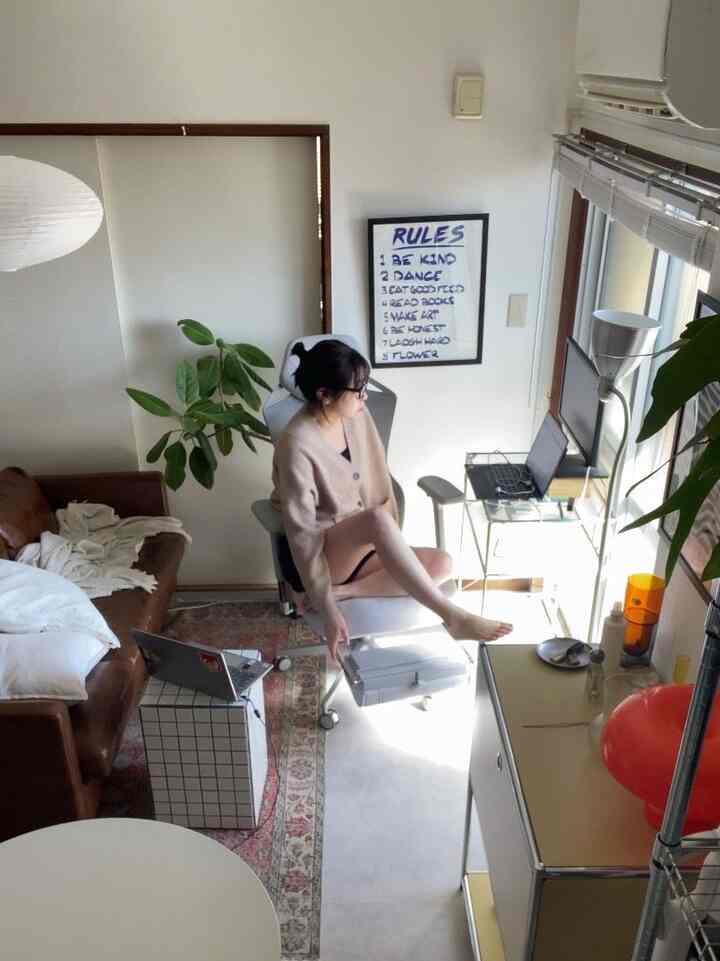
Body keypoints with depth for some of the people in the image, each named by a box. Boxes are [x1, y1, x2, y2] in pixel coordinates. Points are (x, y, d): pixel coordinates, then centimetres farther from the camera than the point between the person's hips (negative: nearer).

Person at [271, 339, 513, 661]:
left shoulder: (356, 416, -3)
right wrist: (329, 612, -26)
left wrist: (393, 545, -6)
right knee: (377, 519, -37)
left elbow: (378, 482, 5)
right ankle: (453, 616, -33)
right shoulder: (297, 446, -24)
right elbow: (303, 535, -25)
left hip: (360, 549, 7)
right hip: (319, 557, -7)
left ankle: (341, 590, -19)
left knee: (442, 564, -14)